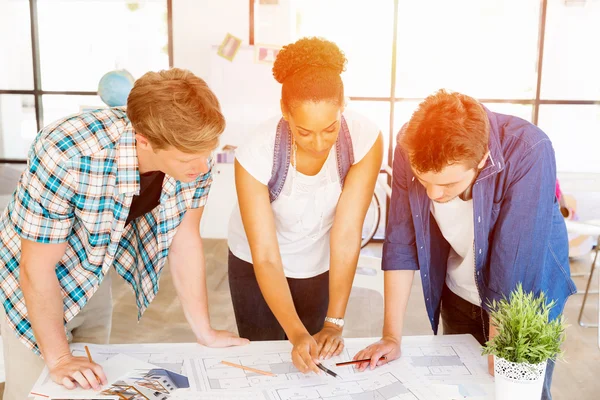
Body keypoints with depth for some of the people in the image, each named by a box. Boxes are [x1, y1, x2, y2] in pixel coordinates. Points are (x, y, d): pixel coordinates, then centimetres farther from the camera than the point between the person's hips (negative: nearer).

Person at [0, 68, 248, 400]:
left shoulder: (194, 154, -23)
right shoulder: (66, 156, -39)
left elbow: (184, 240, -11)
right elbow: (38, 268, -27)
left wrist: (204, 332, -5)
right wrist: (58, 358, -17)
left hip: (95, 277, 5)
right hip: (32, 283, -4)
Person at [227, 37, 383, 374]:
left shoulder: (365, 140, -28)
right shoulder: (256, 155, -32)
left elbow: (347, 235, -27)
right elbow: (266, 259, -30)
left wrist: (334, 324, -29)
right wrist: (297, 334, -39)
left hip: (322, 266, 2)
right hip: (256, 267, -1)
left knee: (315, 360, 14)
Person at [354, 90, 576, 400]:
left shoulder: (529, 153, -34)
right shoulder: (410, 150, -22)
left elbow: (516, 265, -31)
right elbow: (400, 242, -16)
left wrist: (499, 361, -24)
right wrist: (392, 336, -14)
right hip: (458, 297, 3)